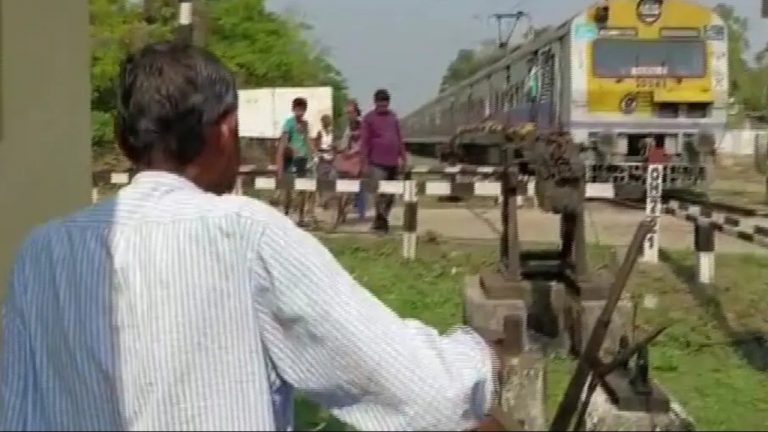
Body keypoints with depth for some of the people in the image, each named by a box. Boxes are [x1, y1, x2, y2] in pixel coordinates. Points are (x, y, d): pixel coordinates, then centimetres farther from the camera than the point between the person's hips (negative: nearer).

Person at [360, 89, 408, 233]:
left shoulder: (393, 117, 14)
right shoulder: (369, 118, -1)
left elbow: (399, 138, 19)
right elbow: (364, 141, -3)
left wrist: (403, 157, 14)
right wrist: (365, 163, -7)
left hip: (393, 162, 6)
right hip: (378, 163, -6)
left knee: (391, 194, 9)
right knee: (381, 192, -12)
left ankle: (381, 221, 21)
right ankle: (381, 221, -6)